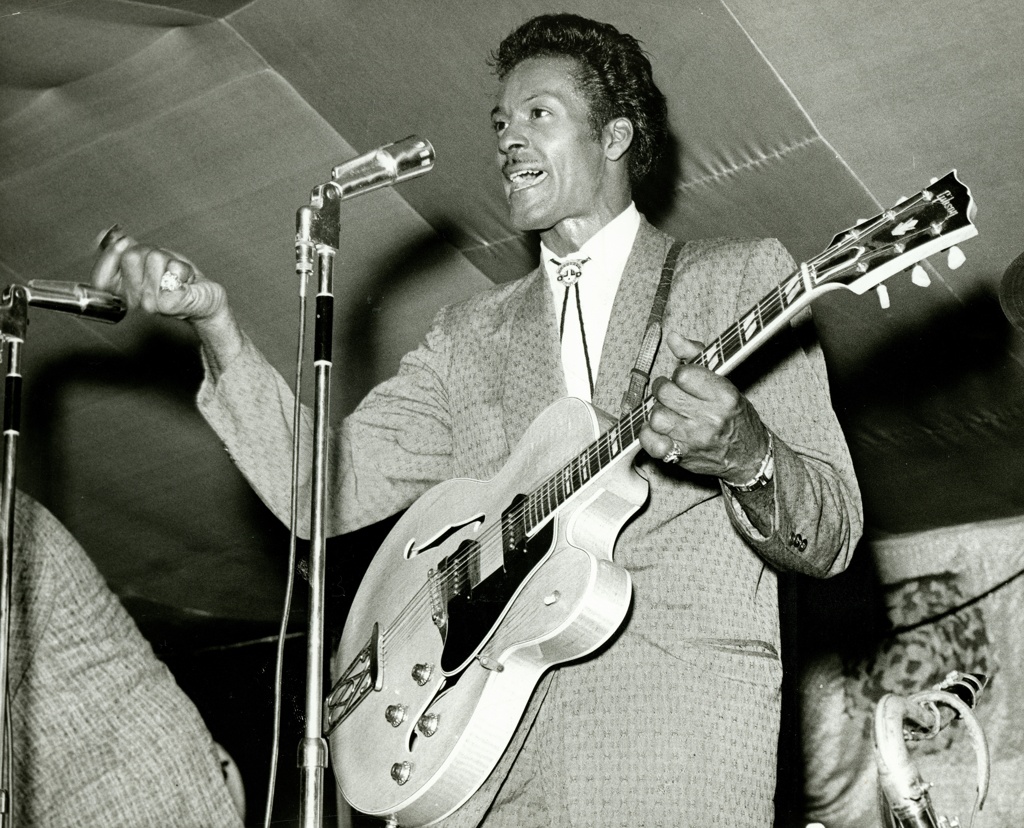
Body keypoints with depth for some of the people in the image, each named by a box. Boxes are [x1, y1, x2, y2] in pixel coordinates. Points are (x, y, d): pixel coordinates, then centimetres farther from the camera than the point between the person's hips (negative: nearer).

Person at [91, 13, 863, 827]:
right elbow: (322, 490, 9)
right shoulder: (473, 335, 20)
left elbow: (830, 540, 2)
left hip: (675, 708, -3)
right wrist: (216, 322, -2)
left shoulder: (743, 276, 8)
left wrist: (747, 458, -20)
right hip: (491, 738, 4)